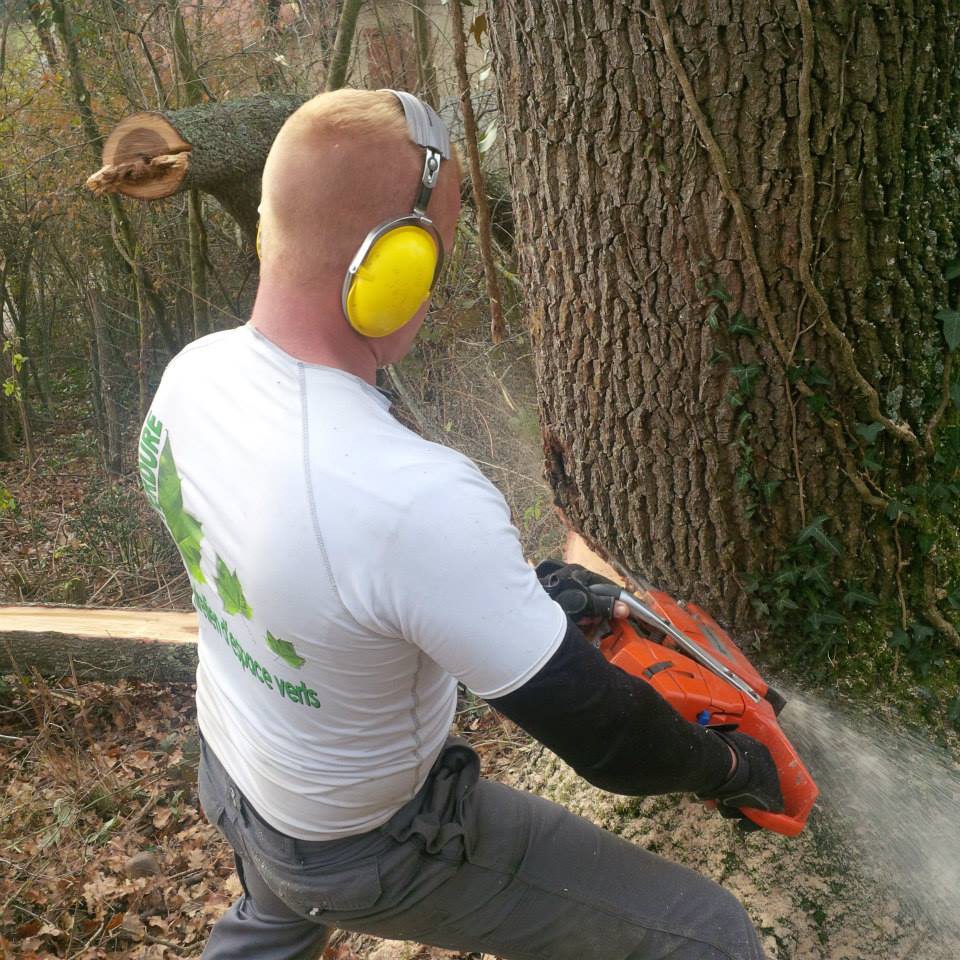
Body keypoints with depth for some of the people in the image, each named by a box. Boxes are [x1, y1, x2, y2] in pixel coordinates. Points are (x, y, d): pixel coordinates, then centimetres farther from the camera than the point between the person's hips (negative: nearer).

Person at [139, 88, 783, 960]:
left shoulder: (193, 373, -17)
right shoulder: (418, 500, -42)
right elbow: (595, 727, -29)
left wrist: (499, 590, 6)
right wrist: (729, 767, -8)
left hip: (230, 776, 8)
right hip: (370, 846, -7)